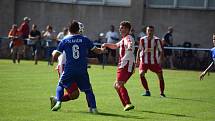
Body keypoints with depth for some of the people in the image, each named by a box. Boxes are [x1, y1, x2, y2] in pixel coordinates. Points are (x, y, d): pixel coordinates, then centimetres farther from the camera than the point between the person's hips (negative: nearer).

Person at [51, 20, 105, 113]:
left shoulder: (65, 41, 1)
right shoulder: (85, 40, 2)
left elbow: (55, 56, 3)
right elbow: (97, 50, 10)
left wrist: (54, 52, 28)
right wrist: (102, 50, 33)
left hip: (69, 70, 0)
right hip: (82, 71, 0)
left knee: (60, 85, 20)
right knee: (88, 90, 12)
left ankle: (58, 102, 2)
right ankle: (93, 107, 0)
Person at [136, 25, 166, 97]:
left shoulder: (157, 40, -5)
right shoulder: (142, 39, 1)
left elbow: (161, 51, 0)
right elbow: (139, 50, 12)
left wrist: (160, 60, -9)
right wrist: (137, 58, 5)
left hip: (154, 61, -1)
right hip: (144, 61, 1)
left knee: (160, 76, -3)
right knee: (141, 74, -17)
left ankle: (162, 93, 12)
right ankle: (147, 91, -5)